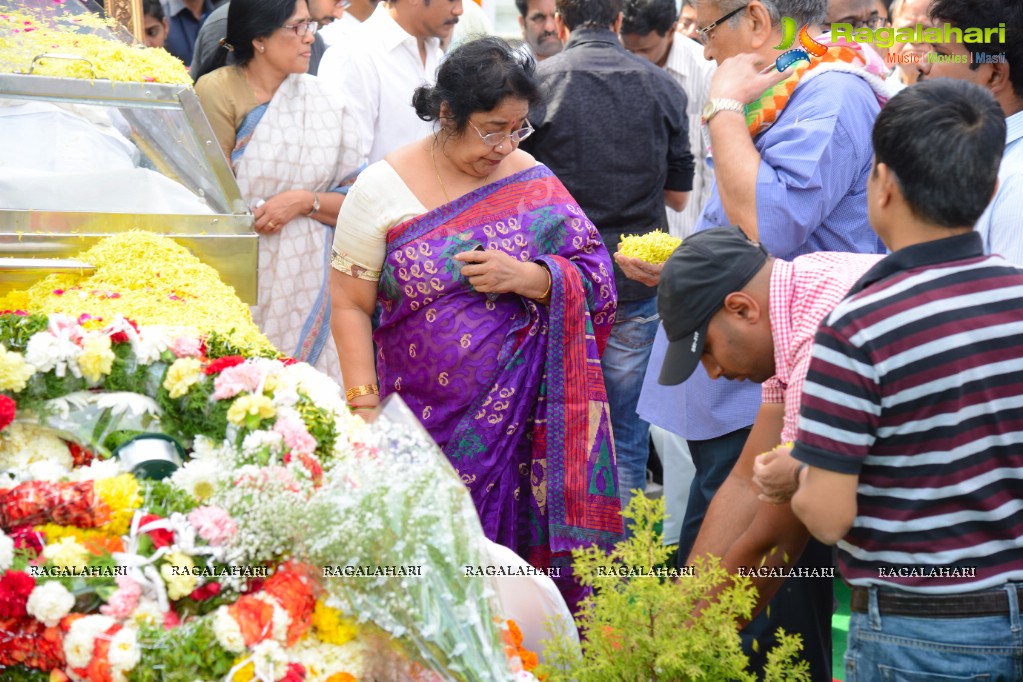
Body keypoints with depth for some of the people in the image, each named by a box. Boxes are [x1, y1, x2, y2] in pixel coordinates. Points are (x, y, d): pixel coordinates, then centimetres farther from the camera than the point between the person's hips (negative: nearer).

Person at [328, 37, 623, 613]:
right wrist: (365, 408, -9)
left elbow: (596, 279, 2)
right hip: (420, 423, -1)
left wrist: (527, 277, -16)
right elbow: (351, 305, -2)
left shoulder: (533, 181, 4)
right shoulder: (383, 188, -2)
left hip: (518, 421, 2)